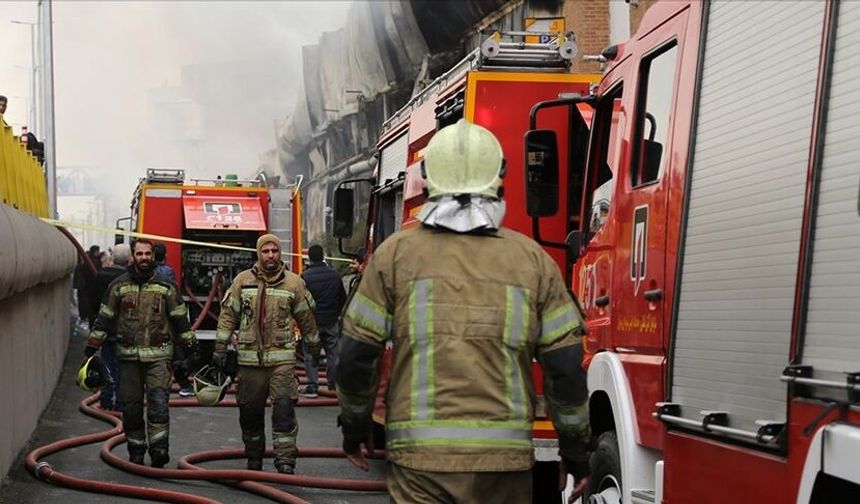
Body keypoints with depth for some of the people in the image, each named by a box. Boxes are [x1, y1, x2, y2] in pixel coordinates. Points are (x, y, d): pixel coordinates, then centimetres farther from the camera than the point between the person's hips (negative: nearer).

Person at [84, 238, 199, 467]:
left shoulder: (165, 287, 6)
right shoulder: (119, 286, 6)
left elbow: (180, 319, 10)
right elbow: (104, 319, 8)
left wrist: (191, 346, 7)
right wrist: (91, 348, 5)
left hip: (158, 356, -1)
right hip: (128, 356, 1)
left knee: (158, 401, -14)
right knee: (131, 406, 5)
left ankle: (159, 449, -17)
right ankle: (136, 452, 15)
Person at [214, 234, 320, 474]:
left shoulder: (294, 283, 3)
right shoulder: (243, 280, 5)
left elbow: (306, 317, 12)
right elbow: (228, 314, 7)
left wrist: (314, 347, 20)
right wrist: (220, 347, 3)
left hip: (282, 357, -1)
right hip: (250, 357, 2)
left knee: (284, 406, -11)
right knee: (250, 409, 8)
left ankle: (285, 459, -11)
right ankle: (254, 458, 23)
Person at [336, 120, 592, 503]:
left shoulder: (396, 252, 2)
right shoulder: (531, 258, 4)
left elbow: (357, 355, 3)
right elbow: (565, 365, 2)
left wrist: (354, 426, 18)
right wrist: (575, 449, 12)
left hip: (419, 458, -1)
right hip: (504, 459, 1)